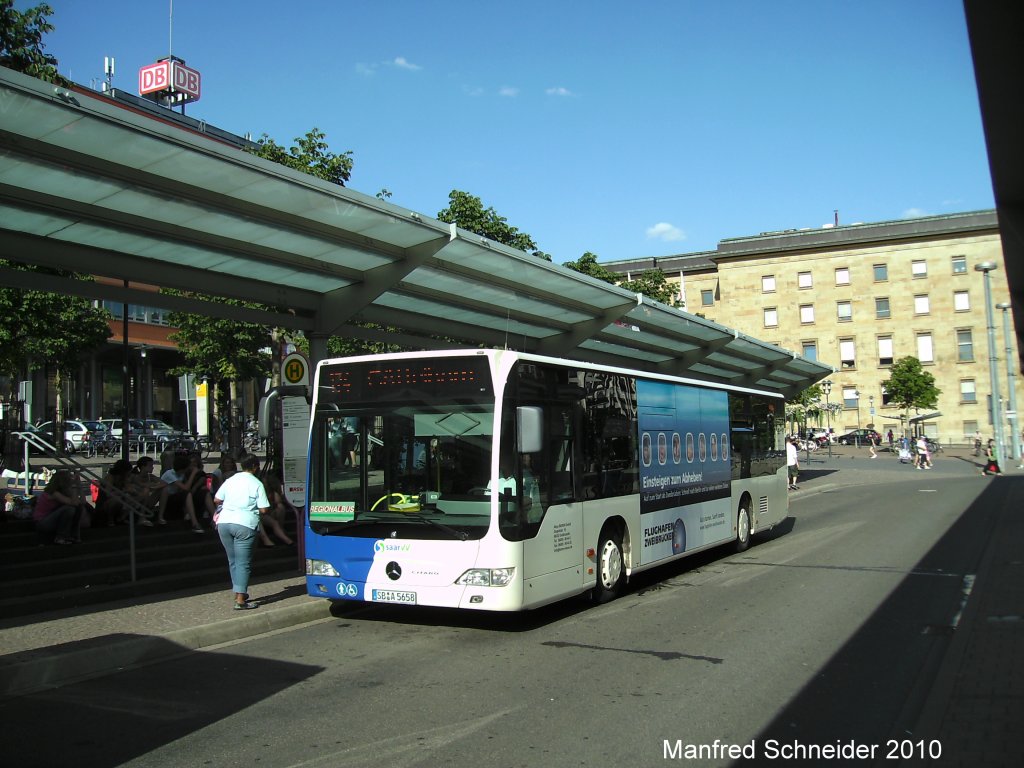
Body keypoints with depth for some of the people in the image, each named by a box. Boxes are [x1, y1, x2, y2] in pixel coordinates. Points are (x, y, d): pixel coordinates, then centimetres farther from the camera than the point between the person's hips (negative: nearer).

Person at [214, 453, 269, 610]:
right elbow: (264, 509, -6)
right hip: (244, 524, -5)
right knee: (243, 563, -4)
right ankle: (240, 601, -8)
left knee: (233, 561, 17)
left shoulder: (230, 480, 12)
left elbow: (217, 499, 19)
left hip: (224, 522, 5)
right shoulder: (257, 484, -3)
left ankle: (239, 594, 24)